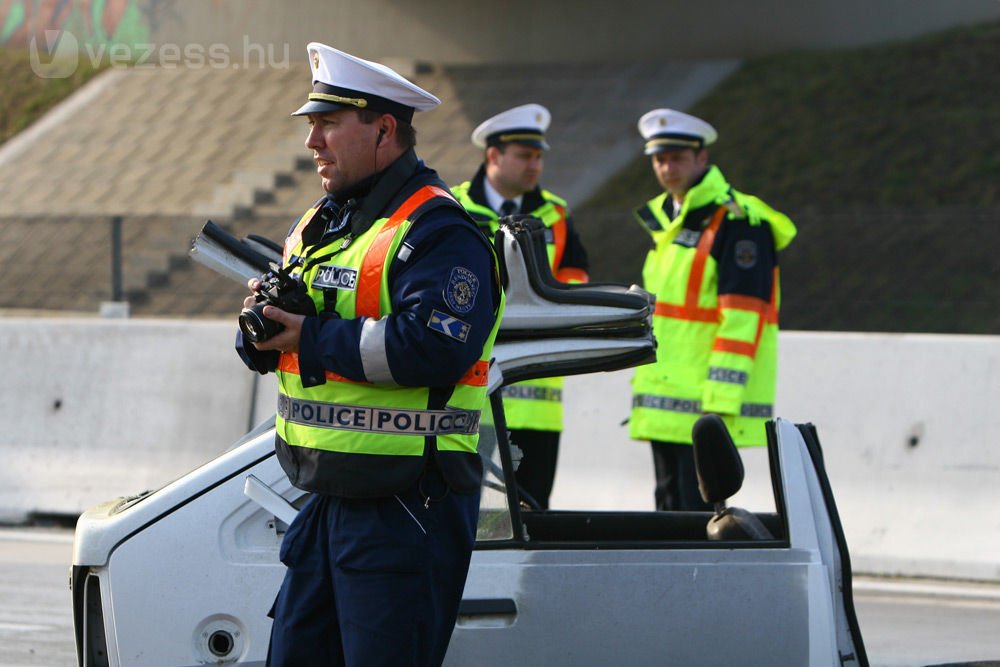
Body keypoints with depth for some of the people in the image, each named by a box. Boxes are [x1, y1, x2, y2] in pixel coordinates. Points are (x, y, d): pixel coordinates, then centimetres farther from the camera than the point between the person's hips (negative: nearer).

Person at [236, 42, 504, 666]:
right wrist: (264, 324, -5)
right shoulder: (320, 225, 17)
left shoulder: (436, 232, -13)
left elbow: (429, 349, -28)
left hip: (407, 511, -9)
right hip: (327, 502, 9)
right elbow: (275, 347, 20)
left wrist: (313, 339, -20)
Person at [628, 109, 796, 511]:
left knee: (698, 512, -10)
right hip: (665, 401, 9)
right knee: (670, 507, 11)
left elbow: (744, 315, -18)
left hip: (707, 406, -9)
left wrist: (721, 397, -23)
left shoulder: (736, 222, -11)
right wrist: (642, 382, 21)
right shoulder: (666, 220, 18)